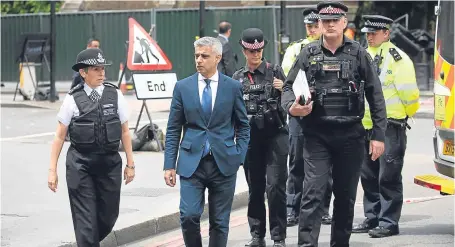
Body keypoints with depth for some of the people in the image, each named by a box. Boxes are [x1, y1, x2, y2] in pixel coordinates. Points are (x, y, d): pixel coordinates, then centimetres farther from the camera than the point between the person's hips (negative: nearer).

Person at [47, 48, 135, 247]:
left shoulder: (115, 95, 3)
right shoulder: (73, 99, -3)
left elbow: (124, 131, 9)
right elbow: (59, 136, 2)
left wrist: (130, 164, 8)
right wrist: (52, 170, -1)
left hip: (110, 163, 3)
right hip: (80, 165, -2)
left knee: (108, 217, 9)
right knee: (85, 220, -4)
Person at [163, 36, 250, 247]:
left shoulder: (233, 87, 2)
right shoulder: (183, 87, 3)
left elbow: (243, 126, 9)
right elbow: (173, 130, 5)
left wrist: (238, 157, -1)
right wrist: (169, 165, 0)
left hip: (224, 164, 0)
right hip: (191, 163, 0)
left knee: (219, 222, 5)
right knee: (188, 216, -13)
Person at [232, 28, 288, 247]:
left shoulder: (275, 72, 2)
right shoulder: (237, 78, 10)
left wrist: (283, 89, -17)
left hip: (275, 135, -3)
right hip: (250, 137, 3)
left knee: (275, 186, -9)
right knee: (254, 188, 8)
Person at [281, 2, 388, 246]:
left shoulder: (358, 54, 3)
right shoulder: (308, 54, 5)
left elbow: (375, 96, 4)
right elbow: (289, 87, 9)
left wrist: (378, 135, -1)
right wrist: (291, 106, -13)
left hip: (350, 136, 1)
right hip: (316, 136, -1)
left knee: (346, 196, 10)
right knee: (313, 192, -11)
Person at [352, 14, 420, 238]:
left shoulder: (397, 58, -10)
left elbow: (409, 93, -12)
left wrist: (406, 113, 0)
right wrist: (358, 116, 19)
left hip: (390, 127, -8)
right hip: (366, 126, 8)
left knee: (388, 177, -6)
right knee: (368, 176, 13)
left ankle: (389, 222, -2)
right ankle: (372, 219, 22)